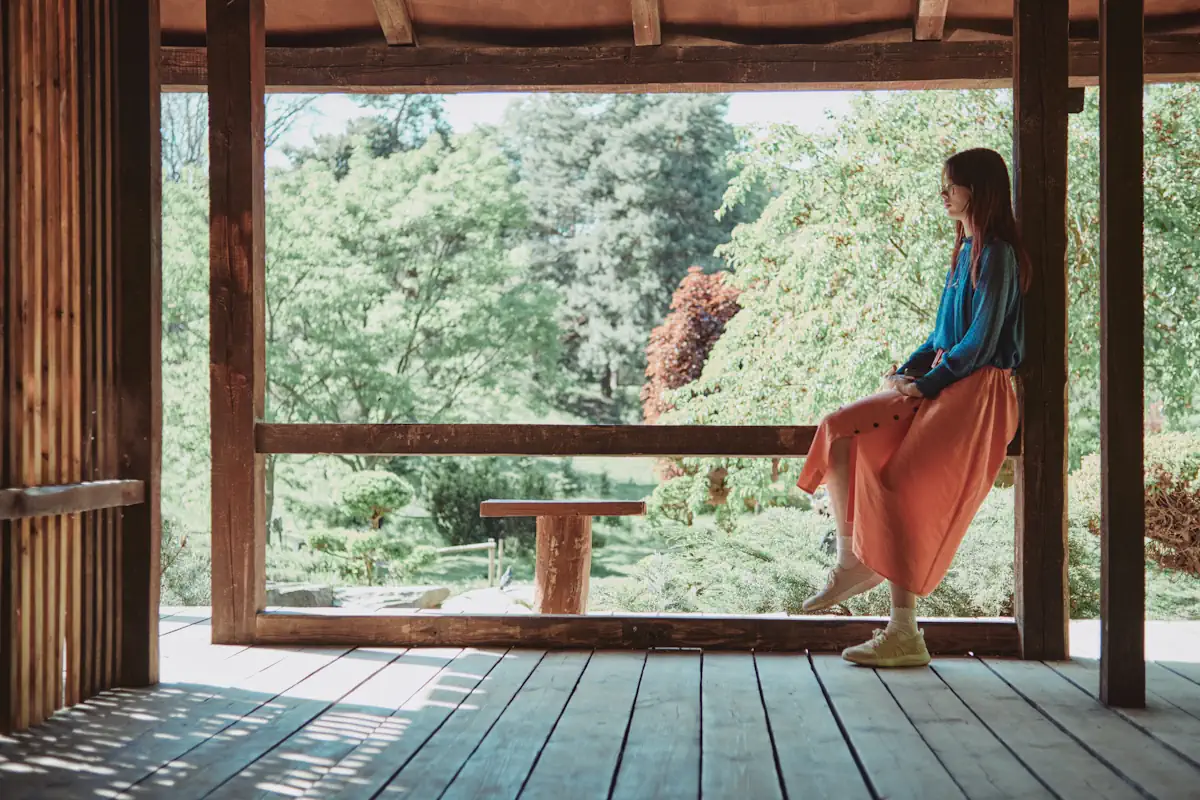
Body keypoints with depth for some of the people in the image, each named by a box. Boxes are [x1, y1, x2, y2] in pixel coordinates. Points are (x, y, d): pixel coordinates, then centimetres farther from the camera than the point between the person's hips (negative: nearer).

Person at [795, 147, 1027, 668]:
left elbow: (981, 341, -16)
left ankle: (904, 634, -12)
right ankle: (851, 564, -3)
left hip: (975, 392, -9)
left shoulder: (997, 254, -10)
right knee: (839, 431, -6)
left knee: (899, 488, -19)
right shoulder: (967, 249, 19)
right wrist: (908, 370, 7)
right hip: (941, 385, 9)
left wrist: (926, 383, -12)